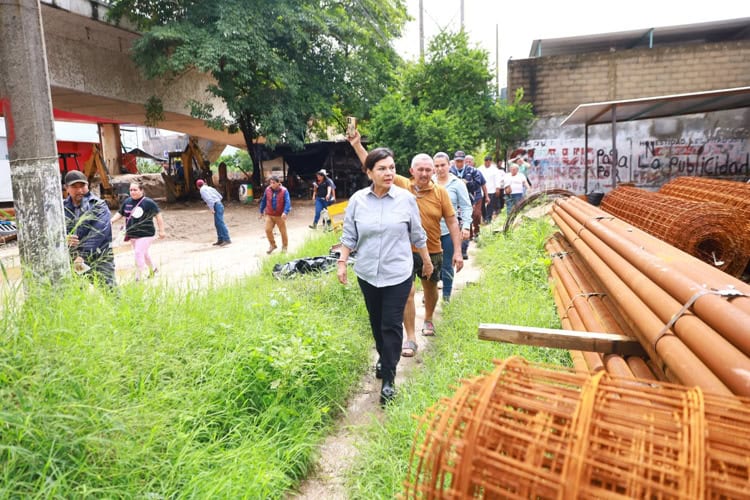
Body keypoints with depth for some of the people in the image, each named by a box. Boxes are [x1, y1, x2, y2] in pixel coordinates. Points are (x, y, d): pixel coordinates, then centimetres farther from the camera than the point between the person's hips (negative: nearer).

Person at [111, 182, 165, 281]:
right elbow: (120, 213, 13)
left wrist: (161, 231, -9)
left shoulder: (148, 202, -11)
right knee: (143, 253, 19)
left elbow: (158, 215, -8)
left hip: (145, 234, -7)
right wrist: (111, 221, -5)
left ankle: (138, 278, -8)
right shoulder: (127, 202, 6)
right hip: (132, 235, 7)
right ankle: (153, 269, 43)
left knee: (139, 252, -16)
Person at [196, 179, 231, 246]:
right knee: (217, 224, 13)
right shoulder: (210, 188, 22)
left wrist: (211, 208, -18)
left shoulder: (202, 190, -1)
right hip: (219, 204, 9)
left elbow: (208, 198, -16)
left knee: (220, 223, -13)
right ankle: (220, 240, 16)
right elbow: (220, 197, 21)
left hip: (216, 207, -9)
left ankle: (227, 239, -18)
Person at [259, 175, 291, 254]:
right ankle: (272, 245, 17)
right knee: (268, 230, -4)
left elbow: (287, 202, -19)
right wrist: (261, 211, 16)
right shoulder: (267, 190, -2)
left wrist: (285, 212, -33)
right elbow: (264, 201, 10)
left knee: (283, 232, 6)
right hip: (269, 215, 3)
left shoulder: (284, 191, -13)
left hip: (280, 216, -3)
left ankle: (284, 246, 26)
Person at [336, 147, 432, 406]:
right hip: (367, 273, 3)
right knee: (376, 321, 17)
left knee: (391, 325, -3)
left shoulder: (406, 198, -7)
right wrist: (342, 263, -2)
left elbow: (417, 235, 3)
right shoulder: (357, 200, -3)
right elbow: (349, 236, 4)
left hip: (397, 274, -2)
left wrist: (427, 261, 11)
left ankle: (388, 378, 7)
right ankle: (383, 358, 41)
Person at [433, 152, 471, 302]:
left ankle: (446, 296, 21)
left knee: (447, 266, 7)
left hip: (449, 230, -1)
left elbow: (466, 207, 1)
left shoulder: (457, 184, 0)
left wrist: (466, 226, -9)